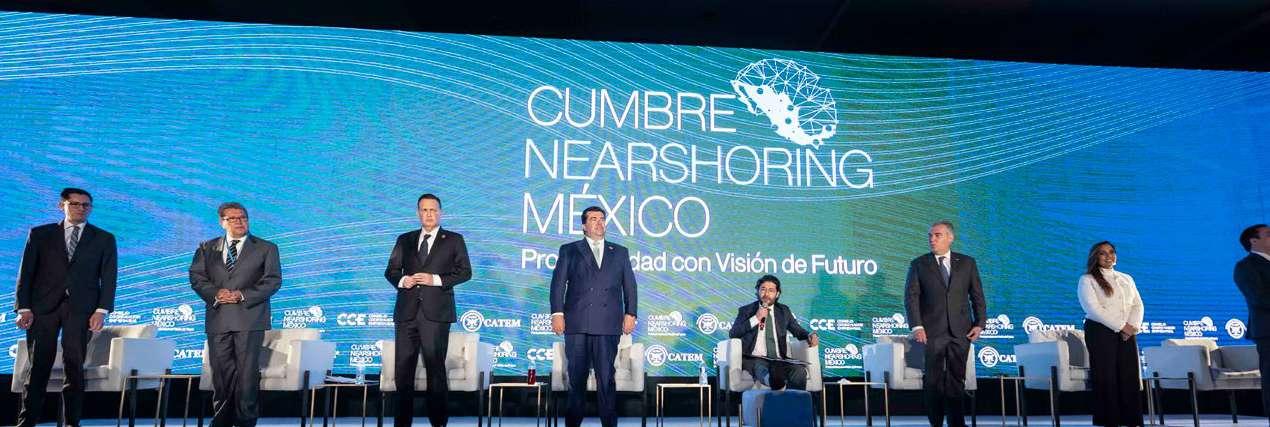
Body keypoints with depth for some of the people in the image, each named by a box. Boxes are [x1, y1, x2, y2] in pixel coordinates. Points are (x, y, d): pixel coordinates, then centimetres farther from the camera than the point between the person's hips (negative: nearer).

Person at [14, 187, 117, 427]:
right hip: (43, 306, 1)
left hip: (81, 309, 0)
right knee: (38, 366, 0)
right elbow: (26, 272, 7)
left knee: (75, 367, 0)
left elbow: (109, 277, 4)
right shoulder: (40, 234, 12)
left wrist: (101, 310, -7)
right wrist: (24, 307, -3)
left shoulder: (104, 239, 10)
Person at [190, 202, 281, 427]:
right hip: (218, 319, 3)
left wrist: (243, 295, -11)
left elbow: (273, 280, 0)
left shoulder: (266, 248, 8)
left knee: (247, 373, -5)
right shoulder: (207, 248, 17)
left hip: (250, 318, -3)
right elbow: (196, 276, 10)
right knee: (221, 373, 5)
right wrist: (214, 293, -9)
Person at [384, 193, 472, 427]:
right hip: (407, 312, 3)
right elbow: (390, 270, 15)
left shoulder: (454, 240, 8)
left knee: (435, 368, -1)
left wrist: (436, 280, -11)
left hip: (435, 312, -3)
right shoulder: (405, 240, 16)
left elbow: (465, 271, 1)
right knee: (403, 369, 4)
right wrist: (402, 280, -6)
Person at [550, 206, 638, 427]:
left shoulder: (620, 252, 17)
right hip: (576, 324, 0)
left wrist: (630, 314, 3)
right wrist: (557, 313, -6)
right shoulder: (569, 250, 12)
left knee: (606, 377, -2)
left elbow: (629, 285, 14)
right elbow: (558, 283, 5)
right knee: (576, 377, 3)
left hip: (608, 325, 0)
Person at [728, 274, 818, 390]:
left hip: (779, 360, 3)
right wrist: (756, 318, -5)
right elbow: (732, 334, 2)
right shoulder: (746, 310, 14)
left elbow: (798, 330, 21)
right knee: (761, 367, -40)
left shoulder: (784, 311, 22)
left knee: (799, 371, -31)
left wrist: (810, 336, -2)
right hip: (754, 359, -3)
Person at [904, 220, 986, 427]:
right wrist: (917, 326, -11)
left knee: (957, 379, 4)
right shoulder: (918, 265, 5)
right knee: (933, 380, 1)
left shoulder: (967, 263, 10)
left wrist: (979, 324, 0)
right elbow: (911, 297, -1)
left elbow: (977, 296, 10)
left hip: (961, 332, 1)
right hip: (932, 332, -1)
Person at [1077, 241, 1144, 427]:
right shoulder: (1087, 280, 1)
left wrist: (1133, 326, -8)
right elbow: (1093, 309, -11)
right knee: (1106, 380, -6)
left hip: (1127, 334, 5)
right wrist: (1121, 326, -14)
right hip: (1100, 333, -5)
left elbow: (1137, 305, 10)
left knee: (1130, 380, 0)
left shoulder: (1126, 279, 19)